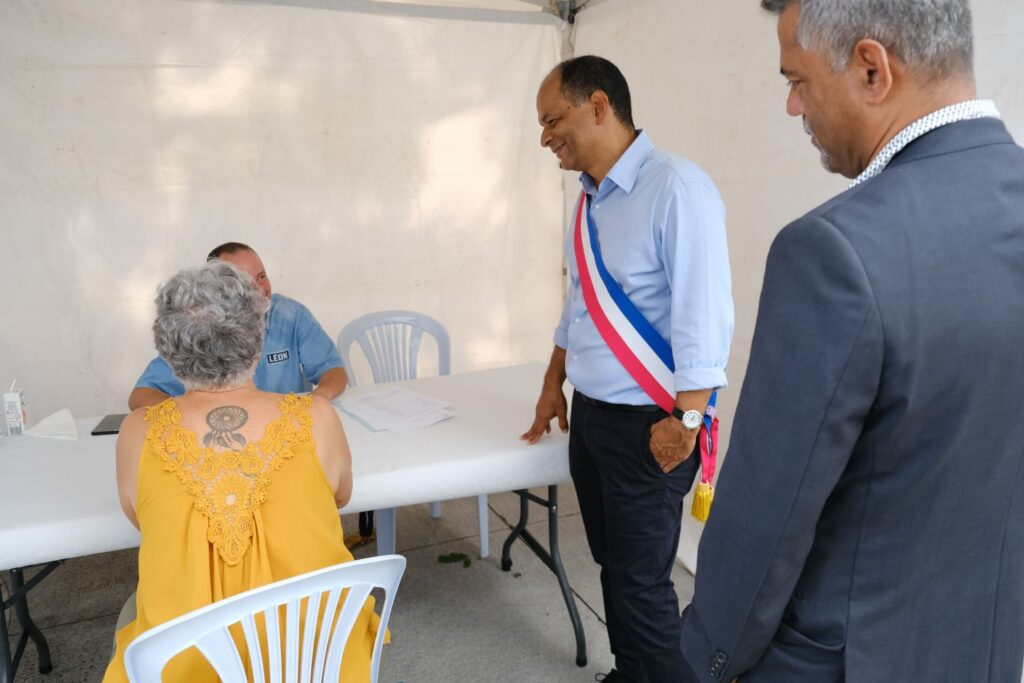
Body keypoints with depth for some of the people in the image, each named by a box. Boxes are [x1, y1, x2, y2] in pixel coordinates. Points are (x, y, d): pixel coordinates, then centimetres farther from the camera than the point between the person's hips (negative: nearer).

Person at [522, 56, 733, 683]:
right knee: (613, 566, 20)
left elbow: (703, 311, -21)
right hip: (590, 413, 8)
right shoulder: (592, 199, 9)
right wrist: (555, 383, 22)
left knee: (642, 582, 4)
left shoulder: (676, 189, -17)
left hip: (647, 423, -8)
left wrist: (686, 419, -21)